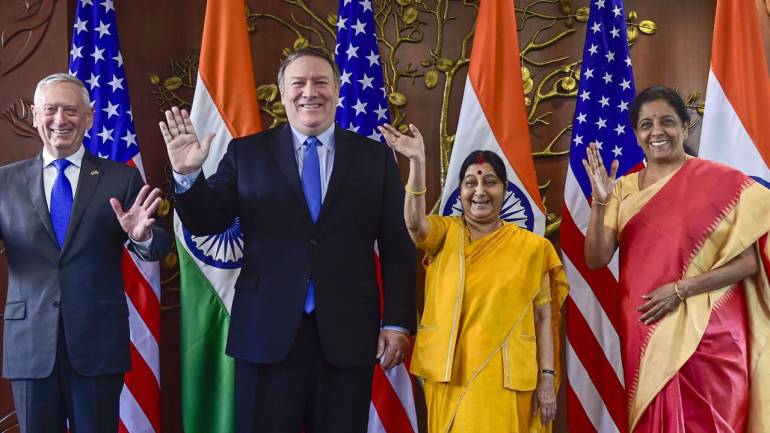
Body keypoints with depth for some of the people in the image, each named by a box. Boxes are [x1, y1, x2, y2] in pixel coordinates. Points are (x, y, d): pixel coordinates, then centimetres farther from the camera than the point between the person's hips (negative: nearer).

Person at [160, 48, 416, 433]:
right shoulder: (247, 152, 5)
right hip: (266, 333, 0)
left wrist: (398, 322, -2)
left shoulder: (375, 157, 5)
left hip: (348, 335, 1)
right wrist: (188, 174, -16)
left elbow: (397, 247, 4)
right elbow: (206, 222, 2)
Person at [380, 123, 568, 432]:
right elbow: (414, 223, -18)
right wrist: (417, 161, -28)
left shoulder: (532, 246, 3)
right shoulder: (445, 235, 4)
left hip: (505, 379, 0)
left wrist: (547, 378, -4)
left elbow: (543, 316, 2)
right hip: (450, 374, 1)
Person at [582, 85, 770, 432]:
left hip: (708, 333, -3)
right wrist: (599, 202, -15)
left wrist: (680, 289, -15)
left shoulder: (723, 182, -4)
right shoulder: (624, 189, 6)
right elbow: (596, 259, -1)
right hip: (645, 333, 3)